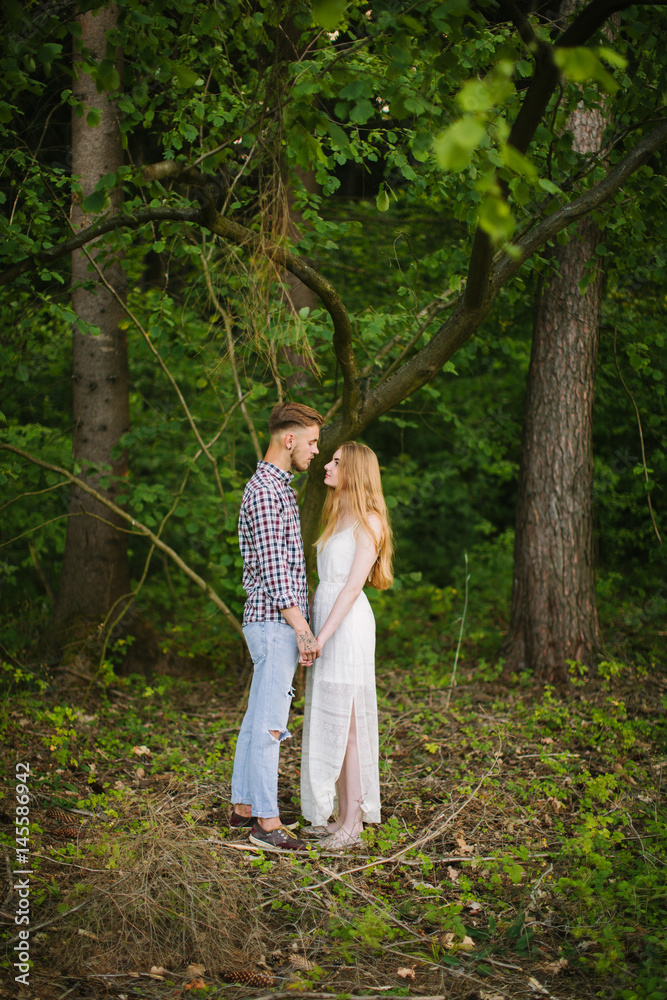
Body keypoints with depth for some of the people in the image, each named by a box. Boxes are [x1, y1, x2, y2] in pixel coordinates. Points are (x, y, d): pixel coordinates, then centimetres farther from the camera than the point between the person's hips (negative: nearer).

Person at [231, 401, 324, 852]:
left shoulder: (278, 487, 17)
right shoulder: (266, 492, -16)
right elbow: (273, 571, -21)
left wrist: (300, 625, 22)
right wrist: (303, 630, -21)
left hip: (274, 621, 10)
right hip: (275, 623, -10)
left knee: (258, 718, 15)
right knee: (269, 723, -6)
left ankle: (244, 806, 23)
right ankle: (267, 822, -1)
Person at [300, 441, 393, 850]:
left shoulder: (368, 522, -10)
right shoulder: (338, 518, 17)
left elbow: (353, 586, -16)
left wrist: (322, 636, -20)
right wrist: (315, 633, 15)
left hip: (348, 625, -9)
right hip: (324, 617, 9)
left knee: (344, 723, -6)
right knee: (327, 722, 9)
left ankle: (353, 823, -2)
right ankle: (340, 815, 15)